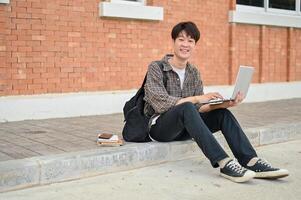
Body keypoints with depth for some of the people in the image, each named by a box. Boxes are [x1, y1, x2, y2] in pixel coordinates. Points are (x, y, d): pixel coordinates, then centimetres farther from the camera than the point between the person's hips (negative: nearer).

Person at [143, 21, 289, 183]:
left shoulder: (194, 73, 10)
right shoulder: (156, 68, -7)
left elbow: (199, 108, 0)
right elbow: (160, 104, -21)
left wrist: (222, 104, -19)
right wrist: (195, 98, -29)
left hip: (184, 128, 6)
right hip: (159, 126, -5)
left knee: (222, 113, -17)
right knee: (186, 108, -35)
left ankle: (251, 162, -26)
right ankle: (224, 163, -40)